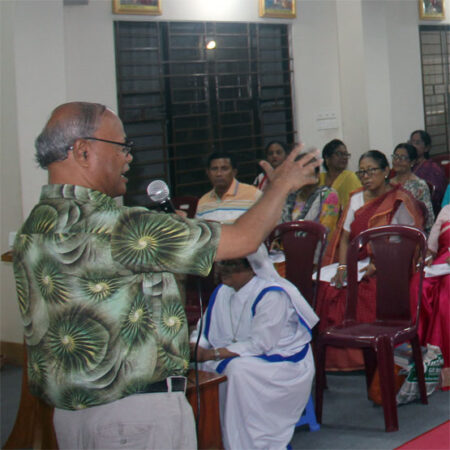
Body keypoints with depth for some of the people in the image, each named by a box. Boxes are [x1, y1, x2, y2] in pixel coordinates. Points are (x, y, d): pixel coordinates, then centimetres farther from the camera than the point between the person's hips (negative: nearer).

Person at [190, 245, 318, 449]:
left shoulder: (272, 295, -19)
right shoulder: (222, 293, 5)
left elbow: (260, 345, -24)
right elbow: (203, 330, 9)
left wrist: (213, 354, -26)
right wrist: (194, 348, -16)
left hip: (283, 362, -7)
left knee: (238, 370, -33)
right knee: (206, 368, -18)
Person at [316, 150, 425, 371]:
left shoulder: (401, 201, -1)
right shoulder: (356, 199, 17)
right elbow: (344, 237, 12)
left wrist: (376, 266, -19)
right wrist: (342, 266, -6)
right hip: (356, 263, 5)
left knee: (363, 290, -33)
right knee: (326, 285, -20)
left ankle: (364, 356, -19)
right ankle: (338, 356, -13)